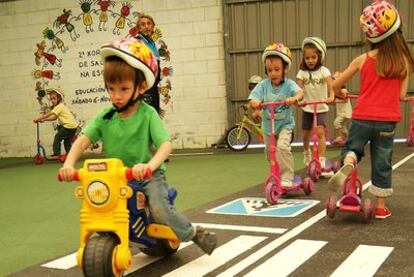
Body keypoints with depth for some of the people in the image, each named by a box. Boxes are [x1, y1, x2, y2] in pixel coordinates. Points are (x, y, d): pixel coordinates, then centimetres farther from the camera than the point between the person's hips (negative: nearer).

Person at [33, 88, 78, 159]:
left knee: (57, 137, -3)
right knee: (67, 141, 19)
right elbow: (54, 117, 17)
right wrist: (44, 120, 10)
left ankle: (56, 154, -3)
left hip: (69, 126, -10)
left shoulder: (59, 106, -10)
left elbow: (49, 114, -16)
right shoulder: (61, 106, 20)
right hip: (74, 125, 10)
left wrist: (38, 119, -12)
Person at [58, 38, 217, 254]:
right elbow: (83, 140, -8)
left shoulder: (148, 114, -11)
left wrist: (150, 165, -41)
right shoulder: (105, 116, -1)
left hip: (148, 175, -4)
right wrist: (69, 164, -26)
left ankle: (193, 233, 2)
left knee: (159, 209, -26)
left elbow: (165, 144, -22)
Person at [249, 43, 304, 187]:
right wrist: (254, 103, -42)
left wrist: (295, 98, -55)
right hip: (268, 125, 4)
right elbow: (254, 98, -18)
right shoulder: (263, 85, -9)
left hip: (285, 124, -3)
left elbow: (300, 92, -32)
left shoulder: (289, 84, -15)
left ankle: (287, 178, -14)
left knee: (282, 147, -25)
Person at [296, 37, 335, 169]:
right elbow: (299, 88, -13)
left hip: (321, 108, -2)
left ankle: (322, 160, -17)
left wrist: (331, 96, -39)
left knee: (320, 132, -18)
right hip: (307, 108, 2)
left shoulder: (324, 71, -6)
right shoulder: (302, 72, -2)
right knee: (306, 134, 11)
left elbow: (331, 86, -19)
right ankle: (307, 153, 41)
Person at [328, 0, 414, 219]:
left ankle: (348, 163, -14)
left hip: (363, 117, 0)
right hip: (387, 120, 1)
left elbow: (336, 85, 2)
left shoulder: (363, 60, -2)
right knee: (382, 163, 12)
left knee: (351, 148, 21)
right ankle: (381, 207, 19)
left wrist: (340, 94, 25)